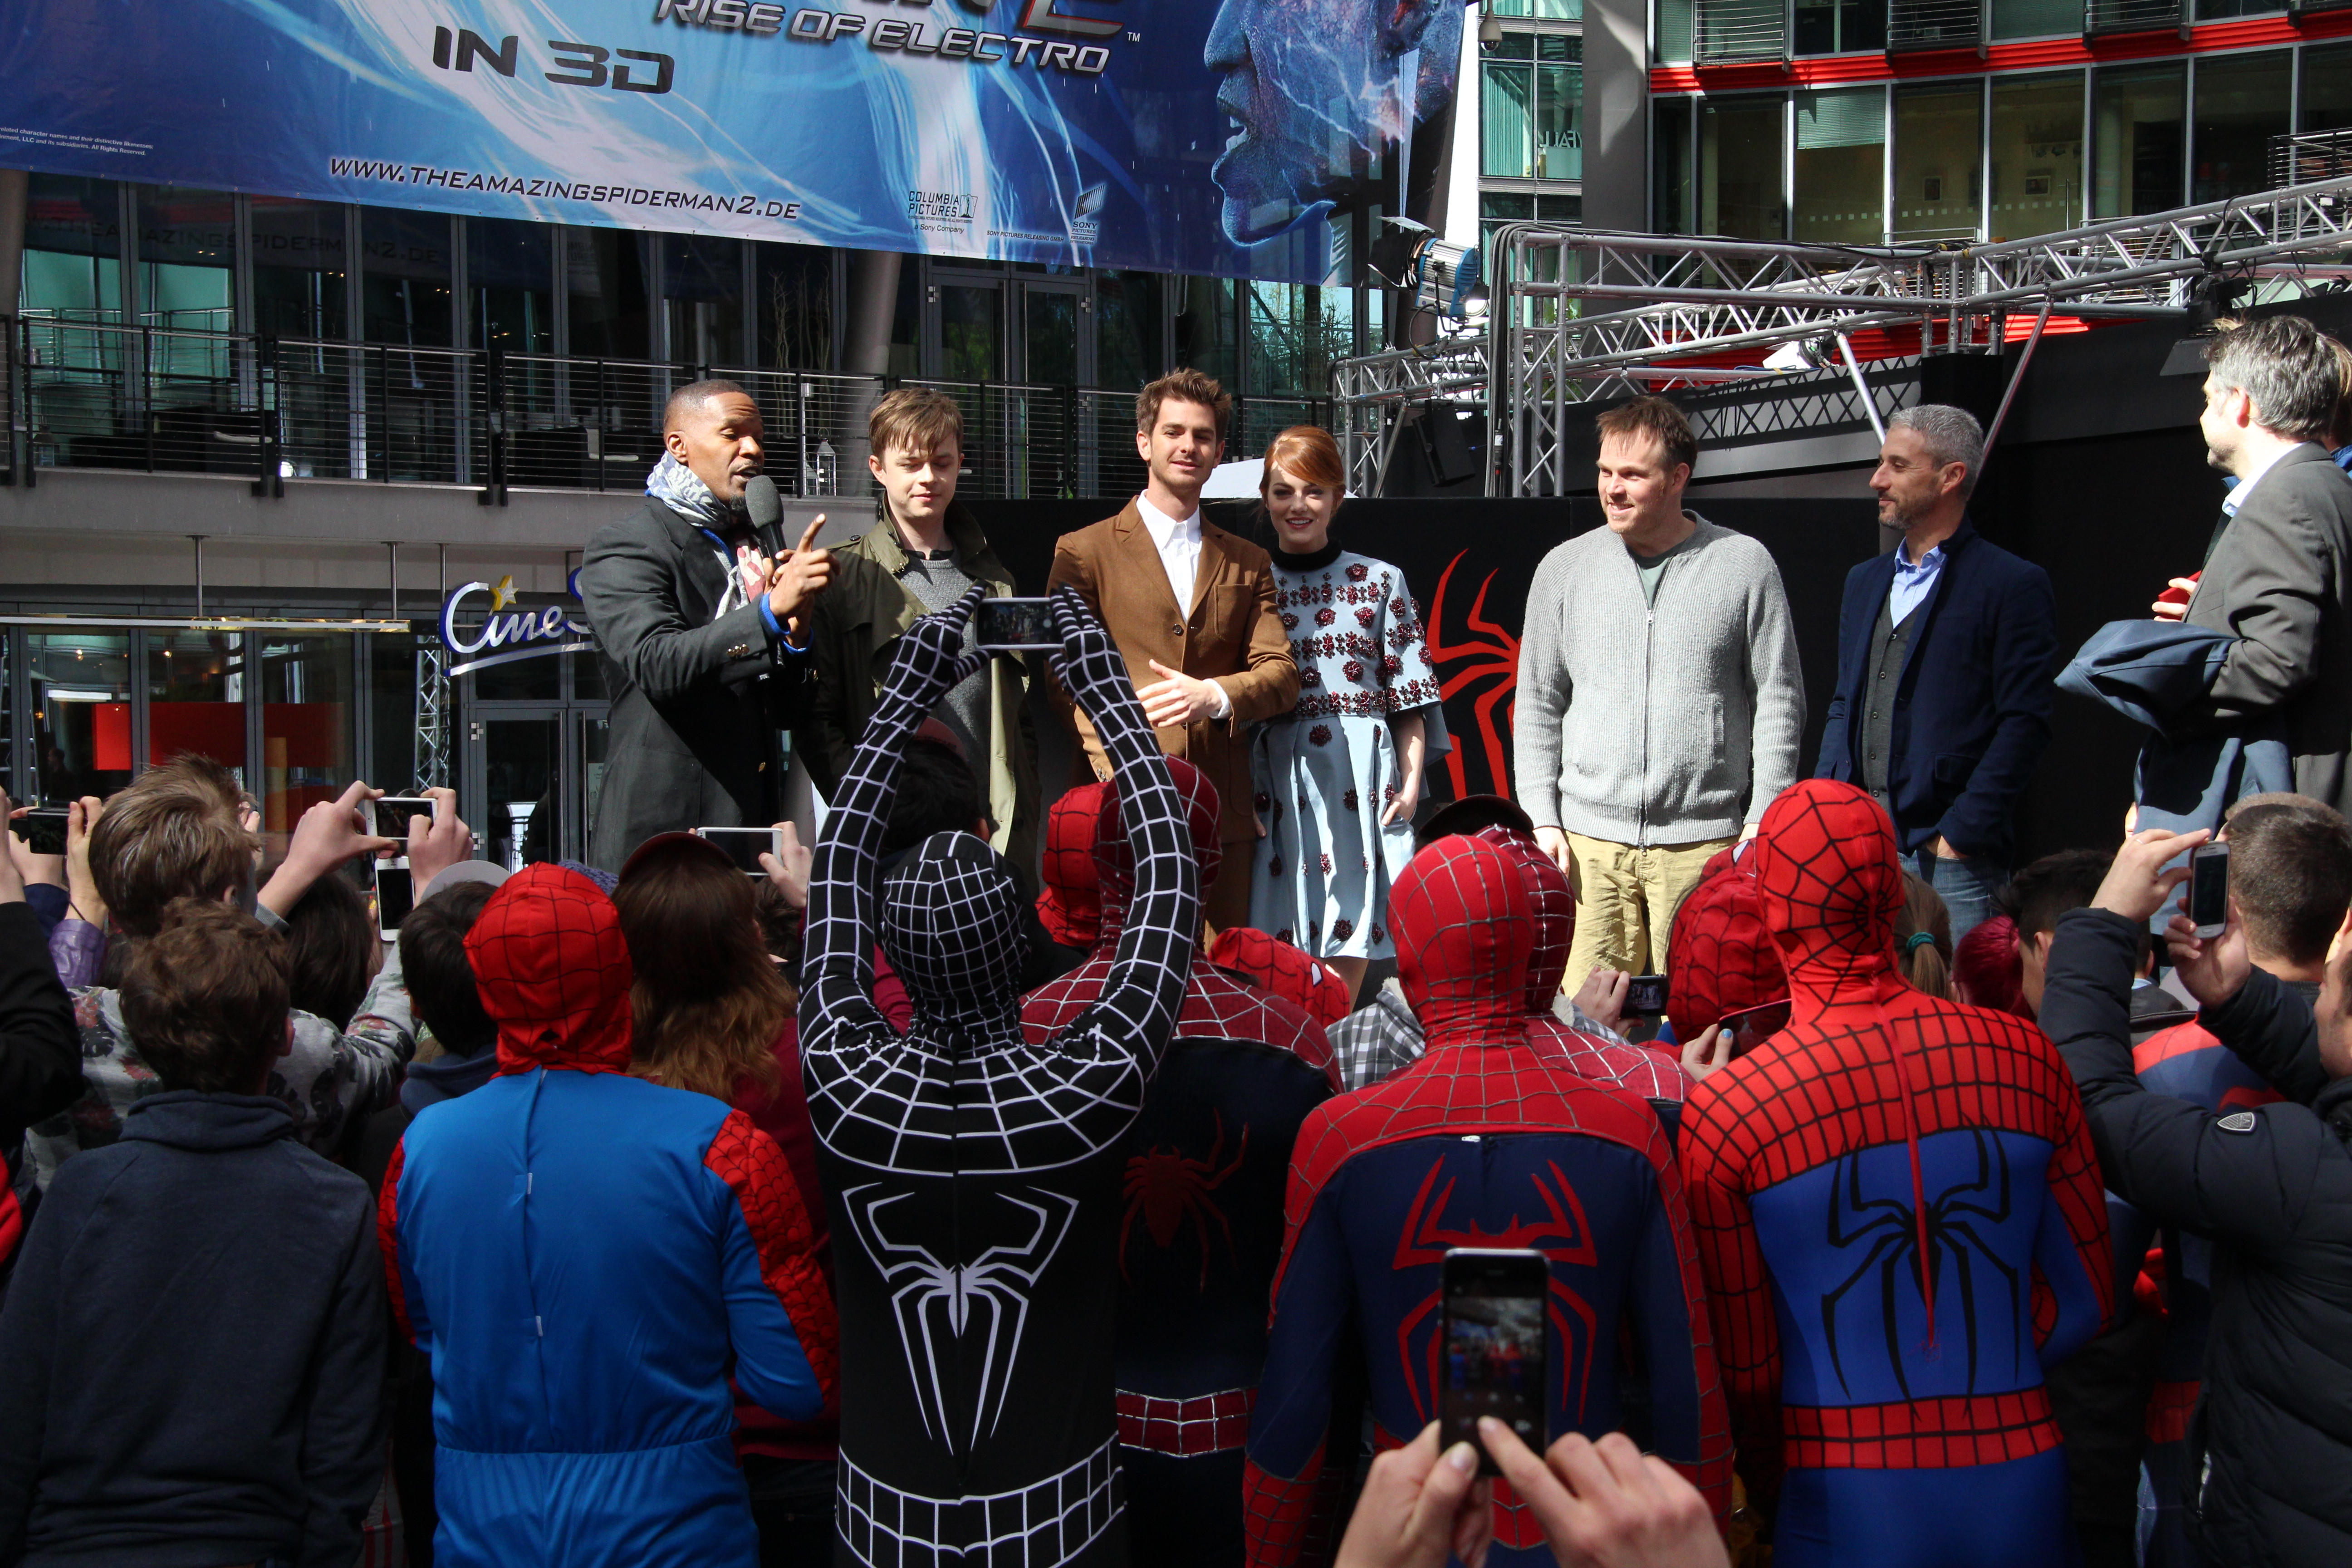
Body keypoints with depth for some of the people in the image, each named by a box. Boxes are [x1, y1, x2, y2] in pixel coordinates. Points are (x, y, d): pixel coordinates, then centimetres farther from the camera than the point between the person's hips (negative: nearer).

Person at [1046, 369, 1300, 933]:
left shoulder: (1249, 564, 19)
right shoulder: (1083, 553, 8)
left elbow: (1282, 675, 7)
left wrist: (1214, 695, -15)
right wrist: (1115, 774, -16)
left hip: (1222, 814, 3)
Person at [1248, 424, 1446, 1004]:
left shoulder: (1381, 582, 9)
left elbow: (1410, 697, 8)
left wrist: (1411, 782, -3)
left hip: (1360, 785, 0)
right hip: (1276, 786, 0)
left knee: (1345, 970, -1)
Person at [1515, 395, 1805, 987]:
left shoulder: (1745, 566, 3)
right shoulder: (1564, 568, 9)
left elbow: (1779, 703, 4)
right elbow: (1538, 705, 12)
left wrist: (1763, 822, -3)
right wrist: (1542, 818, 3)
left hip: (1704, 843, -2)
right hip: (1588, 842, 2)